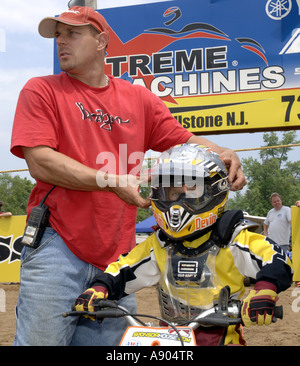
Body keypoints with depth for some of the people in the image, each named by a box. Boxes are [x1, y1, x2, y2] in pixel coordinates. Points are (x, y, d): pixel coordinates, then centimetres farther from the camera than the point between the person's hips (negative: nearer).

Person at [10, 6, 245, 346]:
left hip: (117, 254, 4)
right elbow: (40, 162, -8)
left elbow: (184, 140, 13)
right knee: (41, 339, -9)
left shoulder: (138, 98, 15)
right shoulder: (40, 91, 5)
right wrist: (114, 182, -18)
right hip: (56, 247, -3)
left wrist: (221, 154, -10)